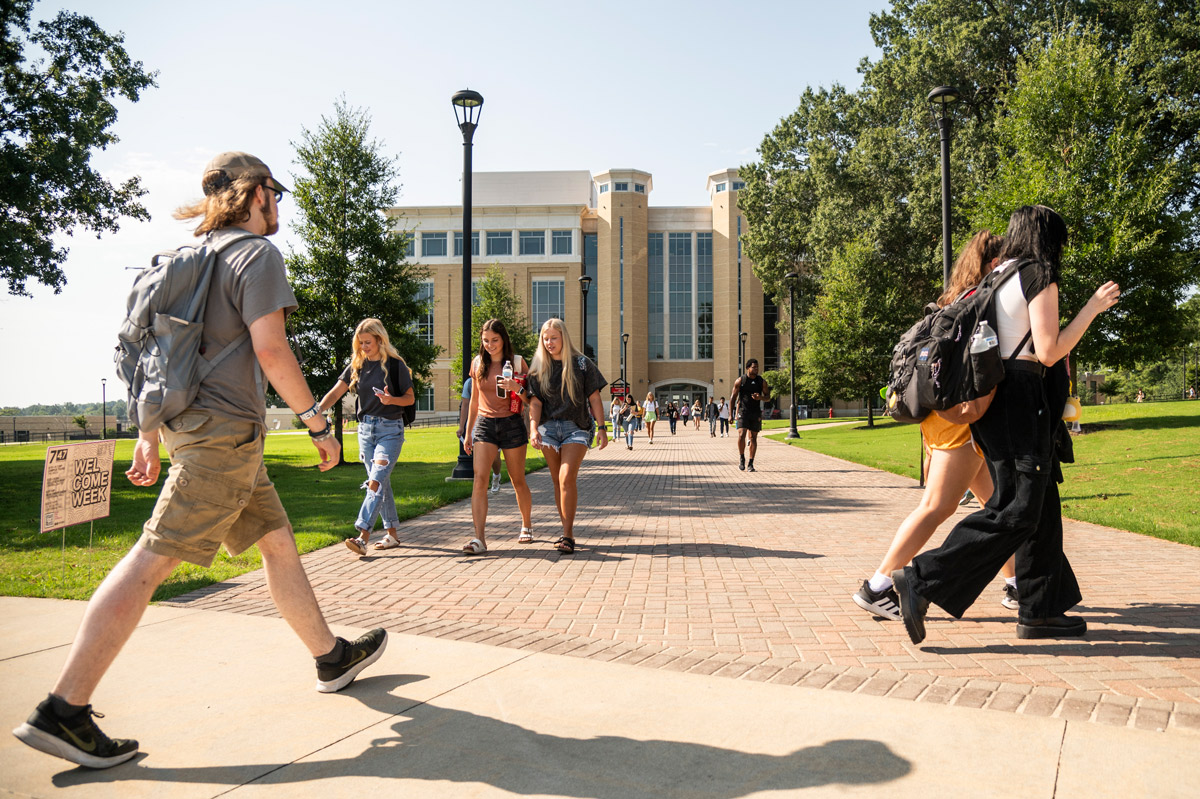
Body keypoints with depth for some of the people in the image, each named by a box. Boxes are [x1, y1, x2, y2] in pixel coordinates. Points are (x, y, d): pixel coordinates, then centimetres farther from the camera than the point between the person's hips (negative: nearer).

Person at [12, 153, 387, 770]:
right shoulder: (257, 253, -6)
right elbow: (270, 350, -17)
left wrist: (148, 434, 21)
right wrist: (319, 424, -10)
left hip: (192, 423, 10)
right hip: (225, 426, -10)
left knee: (278, 540, 15)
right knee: (151, 559, -10)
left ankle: (332, 657, 26)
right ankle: (62, 712, -6)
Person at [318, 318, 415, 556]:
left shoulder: (395, 365, -5)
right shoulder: (356, 365, 8)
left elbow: (410, 398, -1)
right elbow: (335, 393, 1)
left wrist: (391, 399, -21)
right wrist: (317, 411, -16)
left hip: (390, 429, -5)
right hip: (365, 428, 5)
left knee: (376, 481, -16)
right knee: (381, 483, 10)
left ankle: (362, 536, -21)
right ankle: (392, 535, 18)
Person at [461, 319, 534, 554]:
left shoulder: (517, 362, 0)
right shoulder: (478, 363, 8)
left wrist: (517, 388, -20)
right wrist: (468, 433, 18)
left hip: (511, 423, -2)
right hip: (484, 423, 2)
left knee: (518, 481, 8)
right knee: (480, 479, -13)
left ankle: (527, 525, 32)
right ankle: (479, 539, -16)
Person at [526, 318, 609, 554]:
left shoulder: (581, 363, 1)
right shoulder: (539, 368, 7)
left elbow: (594, 398, 2)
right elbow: (535, 402, 0)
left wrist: (602, 428, -3)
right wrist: (533, 428, -16)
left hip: (576, 427, -3)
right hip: (549, 427, 3)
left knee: (567, 477, -18)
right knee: (558, 481, 8)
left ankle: (568, 535, -13)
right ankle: (567, 531, 20)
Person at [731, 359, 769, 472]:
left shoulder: (762, 381, 4)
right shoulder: (740, 381, -2)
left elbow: (768, 396, 10)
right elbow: (733, 397, 3)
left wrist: (760, 397, -14)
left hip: (756, 413, 2)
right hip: (743, 412, -2)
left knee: (753, 438, 3)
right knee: (741, 435, -16)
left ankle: (750, 463, 10)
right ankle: (741, 458, 6)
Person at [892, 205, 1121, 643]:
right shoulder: (1039, 275, -7)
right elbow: (1048, 352, -12)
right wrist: (1092, 308, -5)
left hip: (995, 395, 9)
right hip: (1020, 398, -9)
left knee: (1040, 503, 13)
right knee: (1015, 510, -9)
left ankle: (1040, 611, 17)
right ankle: (922, 579, -13)